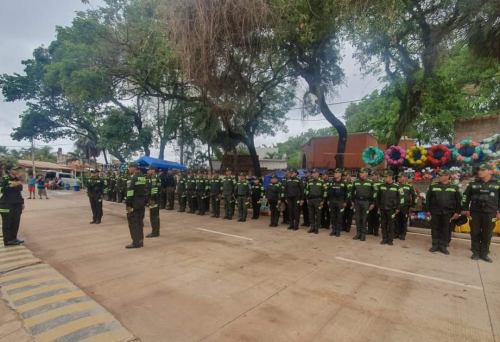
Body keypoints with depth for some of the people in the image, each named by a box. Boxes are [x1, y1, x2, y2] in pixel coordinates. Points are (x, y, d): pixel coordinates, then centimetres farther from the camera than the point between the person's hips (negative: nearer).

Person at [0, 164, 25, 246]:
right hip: (7, 204, -6)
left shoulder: (18, 180, 13)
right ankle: (7, 241, 6)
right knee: (7, 223, -1)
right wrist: (11, 185, -29)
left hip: (17, 204, 6)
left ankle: (13, 239, 19)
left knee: (16, 222, 9)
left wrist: (22, 202, 18)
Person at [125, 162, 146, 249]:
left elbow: (130, 192, -19)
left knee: (133, 222, 0)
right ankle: (140, 241, 18)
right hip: (141, 203, 8)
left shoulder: (132, 178, -14)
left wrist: (128, 205, -17)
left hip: (134, 203, -8)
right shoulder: (143, 177, 11)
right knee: (140, 222, 12)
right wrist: (144, 202, 13)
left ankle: (136, 242, 3)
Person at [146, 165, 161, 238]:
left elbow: (154, 190, -25)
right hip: (155, 199, 11)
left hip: (153, 200, -11)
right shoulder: (156, 178, 18)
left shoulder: (154, 178, -15)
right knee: (155, 216, 14)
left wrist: (152, 199, -24)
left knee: (153, 216, -5)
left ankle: (155, 232, 1)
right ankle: (156, 232, 21)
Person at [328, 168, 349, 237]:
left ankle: (338, 231, 9)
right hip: (332, 201, 3)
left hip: (340, 202, -3)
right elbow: (328, 191, 10)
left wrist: (345, 202, -6)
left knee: (339, 217, 1)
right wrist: (328, 200, 6)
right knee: (333, 216, 7)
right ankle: (333, 230, 16)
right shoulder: (331, 182, 8)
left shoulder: (343, 183, 0)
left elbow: (346, 193, -1)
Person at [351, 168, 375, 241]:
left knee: (364, 218, 2)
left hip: (366, 202, -3)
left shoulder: (370, 182, -1)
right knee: (357, 218, 7)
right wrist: (353, 201, 9)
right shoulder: (356, 182, 8)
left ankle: (363, 234, 11)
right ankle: (358, 233, 17)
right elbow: (352, 192, 14)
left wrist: (372, 203, -6)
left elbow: (373, 193, -2)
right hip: (357, 201, 3)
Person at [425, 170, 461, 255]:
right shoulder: (433, 186, 2)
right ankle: (435, 245, 15)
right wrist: (427, 210, 0)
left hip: (447, 213, 0)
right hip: (435, 212, 1)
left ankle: (443, 246, 15)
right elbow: (428, 199, 3)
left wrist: (457, 212, -1)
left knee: (445, 230, 6)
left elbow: (458, 201, 4)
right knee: (435, 229, 6)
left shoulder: (454, 187, 3)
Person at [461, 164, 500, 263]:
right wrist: (465, 209, 1)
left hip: (490, 213, 0)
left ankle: (484, 254, 17)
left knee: (487, 234, 6)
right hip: (475, 212, 0)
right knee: (475, 233, 4)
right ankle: (476, 253, 13)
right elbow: (465, 196, 6)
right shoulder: (473, 184, 5)